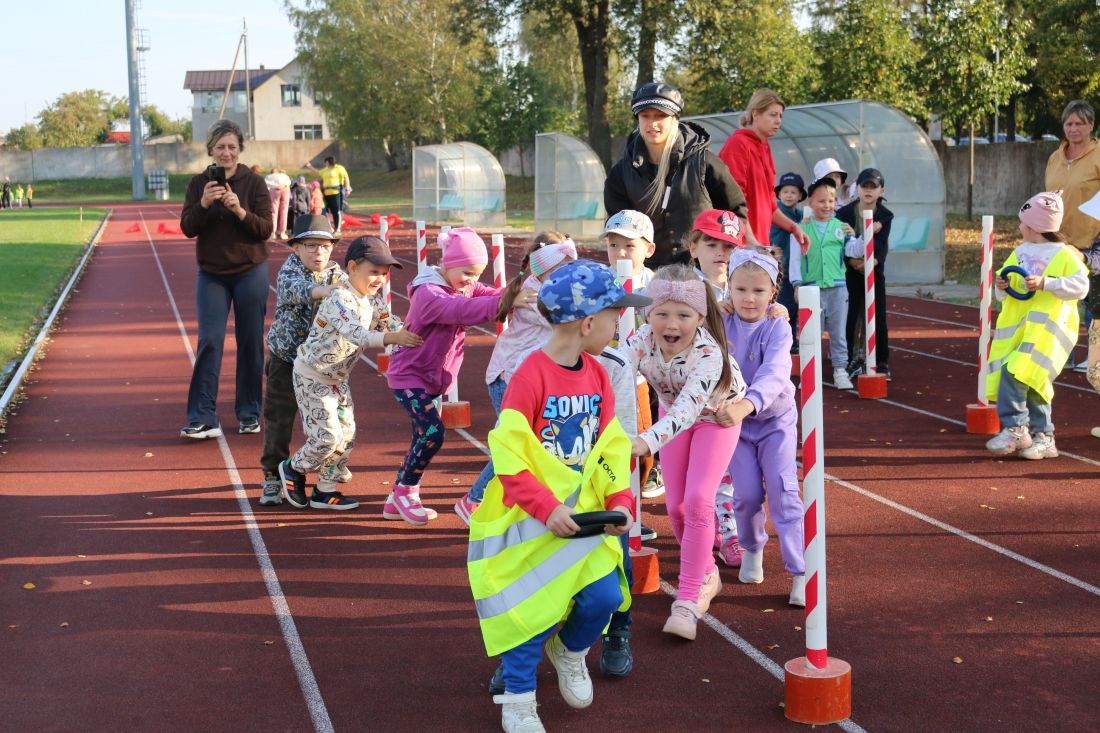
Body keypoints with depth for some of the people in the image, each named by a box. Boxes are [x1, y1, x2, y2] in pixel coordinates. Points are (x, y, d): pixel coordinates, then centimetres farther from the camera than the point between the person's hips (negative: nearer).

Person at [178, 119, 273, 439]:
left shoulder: (254, 183, -3)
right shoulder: (199, 184, 2)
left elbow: (265, 229, -9)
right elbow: (187, 228, -5)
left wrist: (240, 210, -25)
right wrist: (204, 203, -23)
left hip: (250, 272, -1)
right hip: (211, 274, 1)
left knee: (250, 343, 5)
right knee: (209, 341, -7)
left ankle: (249, 414, 17)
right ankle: (203, 418, -7)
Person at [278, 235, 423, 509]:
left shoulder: (373, 302, 0)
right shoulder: (339, 300, -27)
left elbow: (394, 324, -1)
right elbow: (356, 334, -43)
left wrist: (412, 335, -22)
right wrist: (392, 338, -56)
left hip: (338, 378, 8)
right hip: (311, 376, -8)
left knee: (346, 436, 6)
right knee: (327, 437, -10)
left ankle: (324, 491, 20)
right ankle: (292, 469, 17)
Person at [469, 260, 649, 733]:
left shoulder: (597, 375, 4)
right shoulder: (530, 377, -18)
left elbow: (611, 448, 7)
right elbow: (509, 458, -20)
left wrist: (619, 501, -6)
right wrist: (546, 509, -24)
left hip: (583, 514, 6)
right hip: (530, 519, -6)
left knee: (604, 596, -4)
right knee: (534, 608, -3)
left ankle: (569, 650, 30)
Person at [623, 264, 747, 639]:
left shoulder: (709, 353, -41)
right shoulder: (640, 343, -29)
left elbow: (688, 408, -52)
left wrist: (645, 442, -69)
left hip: (716, 415, -4)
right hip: (673, 414, 4)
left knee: (698, 499, -19)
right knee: (676, 506, 5)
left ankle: (689, 599, -11)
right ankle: (706, 576, 31)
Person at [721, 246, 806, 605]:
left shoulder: (778, 329, -18)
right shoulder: (721, 325, -8)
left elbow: (774, 375, -34)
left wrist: (747, 404, -51)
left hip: (776, 419, -2)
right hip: (736, 423, 2)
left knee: (783, 493, -10)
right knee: (747, 494, 1)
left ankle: (801, 573, -8)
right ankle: (752, 549, 31)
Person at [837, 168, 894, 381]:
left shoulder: (885, 215, 1)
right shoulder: (844, 213, 0)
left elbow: (882, 246, -9)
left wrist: (872, 262, -25)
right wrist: (851, 260, -20)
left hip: (875, 272, 0)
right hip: (850, 272, 0)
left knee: (878, 319, 1)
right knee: (850, 318, 0)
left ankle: (882, 363, 9)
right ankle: (851, 361, 11)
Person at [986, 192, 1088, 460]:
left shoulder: (1064, 254, -4)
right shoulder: (1019, 253, 16)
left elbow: (1081, 286, -12)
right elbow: (1004, 294, 21)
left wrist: (1045, 284, -19)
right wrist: (1002, 287, -2)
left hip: (1047, 328, -7)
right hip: (1017, 327, 7)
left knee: (1013, 372, -23)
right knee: (1030, 384, 5)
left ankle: (1015, 429, -17)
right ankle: (1043, 437, 13)